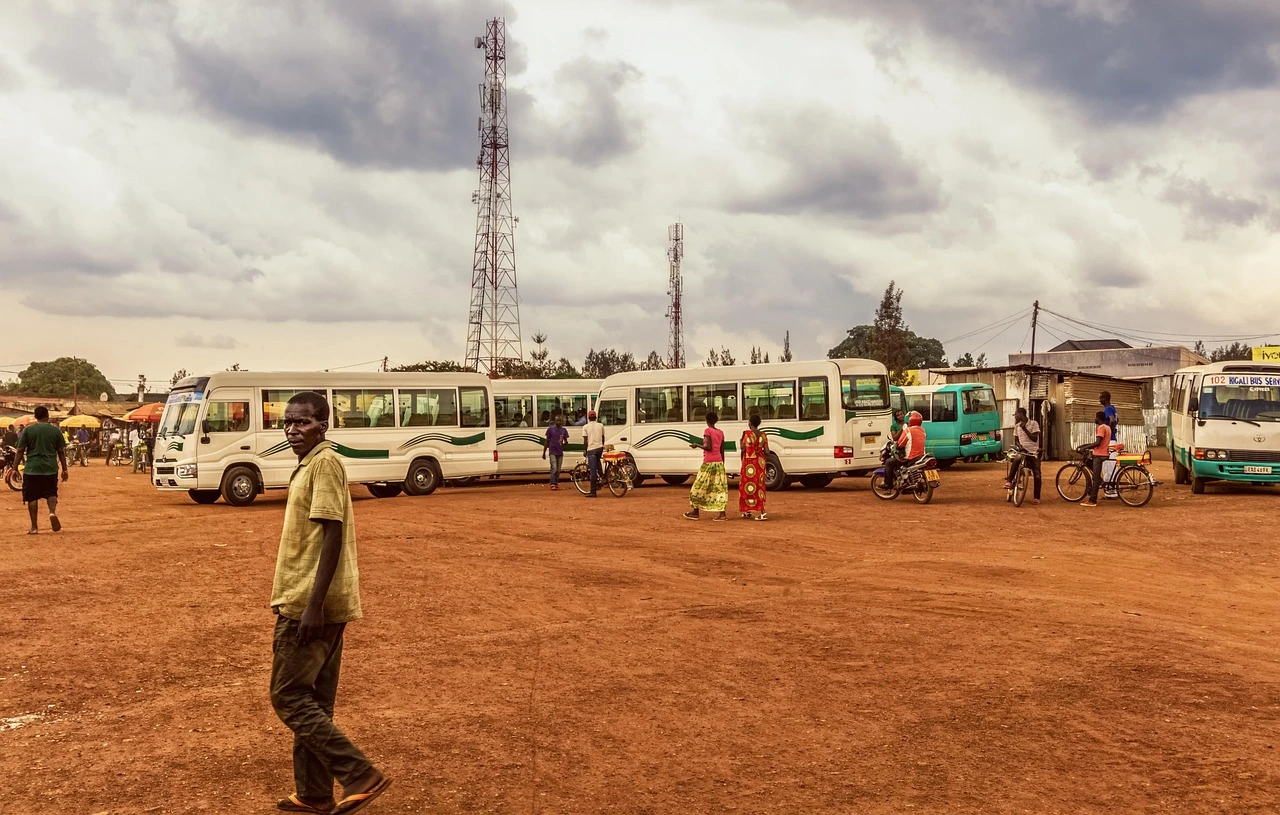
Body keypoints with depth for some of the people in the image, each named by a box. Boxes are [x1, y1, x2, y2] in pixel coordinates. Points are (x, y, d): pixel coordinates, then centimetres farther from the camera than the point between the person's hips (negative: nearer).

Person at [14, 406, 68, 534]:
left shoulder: (28, 430, -1)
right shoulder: (55, 430, 2)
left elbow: (20, 451, -2)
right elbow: (61, 451, 4)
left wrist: (15, 468, 4)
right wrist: (65, 469, 11)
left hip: (32, 469, -1)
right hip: (50, 468, 1)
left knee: (32, 497, 7)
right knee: (51, 493, 16)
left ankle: (34, 527, 7)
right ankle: (52, 512, -13)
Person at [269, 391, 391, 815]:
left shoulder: (324, 463, -14)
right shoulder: (309, 466, 15)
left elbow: (333, 536, -21)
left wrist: (313, 604, -24)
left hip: (311, 605, -10)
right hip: (315, 603, 10)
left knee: (289, 696, -4)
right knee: (313, 701, 14)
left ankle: (361, 776, -2)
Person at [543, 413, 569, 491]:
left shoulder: (564, 430, 6)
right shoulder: (550, 429, -2)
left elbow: (566, 441, 10)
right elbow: (547, 441, 2)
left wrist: (564, 443, -15)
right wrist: (544, 452, 2)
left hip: (560, 452, 4)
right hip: (552, 452, -4)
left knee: (558, 470, 7)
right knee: (554, 468, -14)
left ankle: (557, 484, 14)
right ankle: (553, 484, -12)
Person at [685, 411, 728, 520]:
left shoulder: (707, 431, -8)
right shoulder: (721, 432, 11)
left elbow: (708, 447, -17)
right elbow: (722, 451, 13)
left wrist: (697, 445, -4)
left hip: (709, 463, -6)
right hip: (719, 462, 6)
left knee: (699, 487, 4)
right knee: (720, 487, 3)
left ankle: (696, 512, 8)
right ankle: (722, 513, -3)